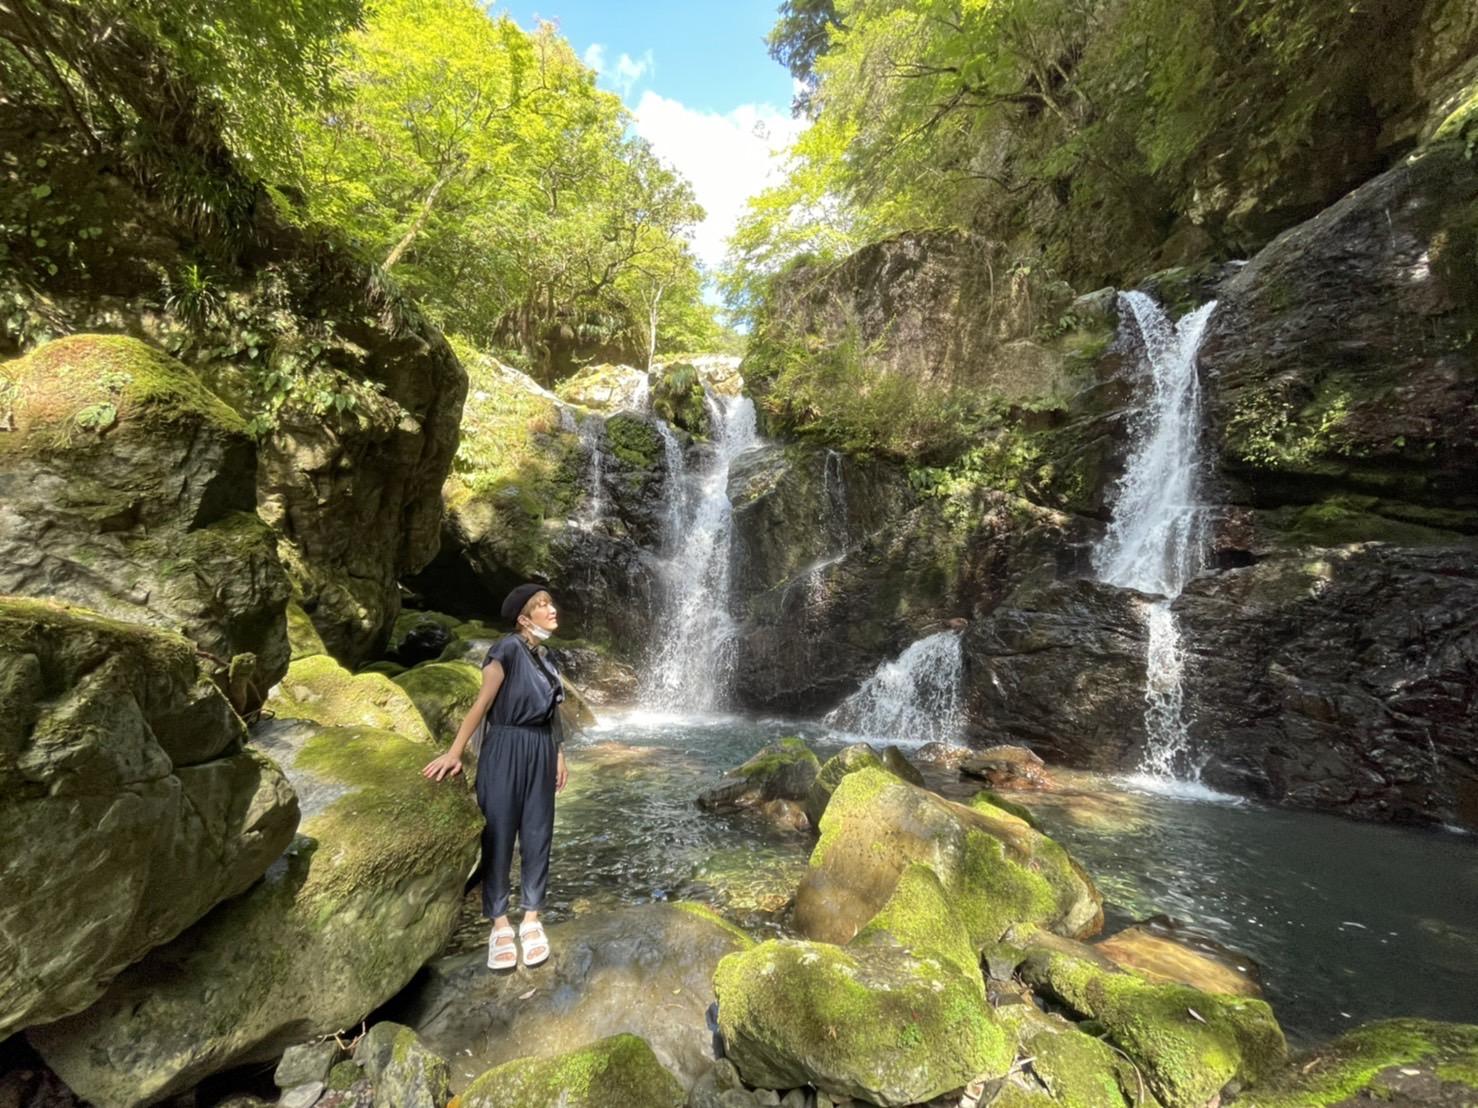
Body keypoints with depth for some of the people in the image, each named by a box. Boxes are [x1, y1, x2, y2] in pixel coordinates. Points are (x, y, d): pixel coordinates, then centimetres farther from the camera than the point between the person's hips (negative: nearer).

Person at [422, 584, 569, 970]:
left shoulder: (547, 659, 11)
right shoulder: (508, 649, -11)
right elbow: (482, 704, -13)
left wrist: (559, 756, 16)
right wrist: (454, 753, -16)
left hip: (540, 752, 7)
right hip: (505, 749, -6)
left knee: (537, 835, 10)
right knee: (499, 835, 3)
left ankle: (531, 920, 23)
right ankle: (500, 925, 17)